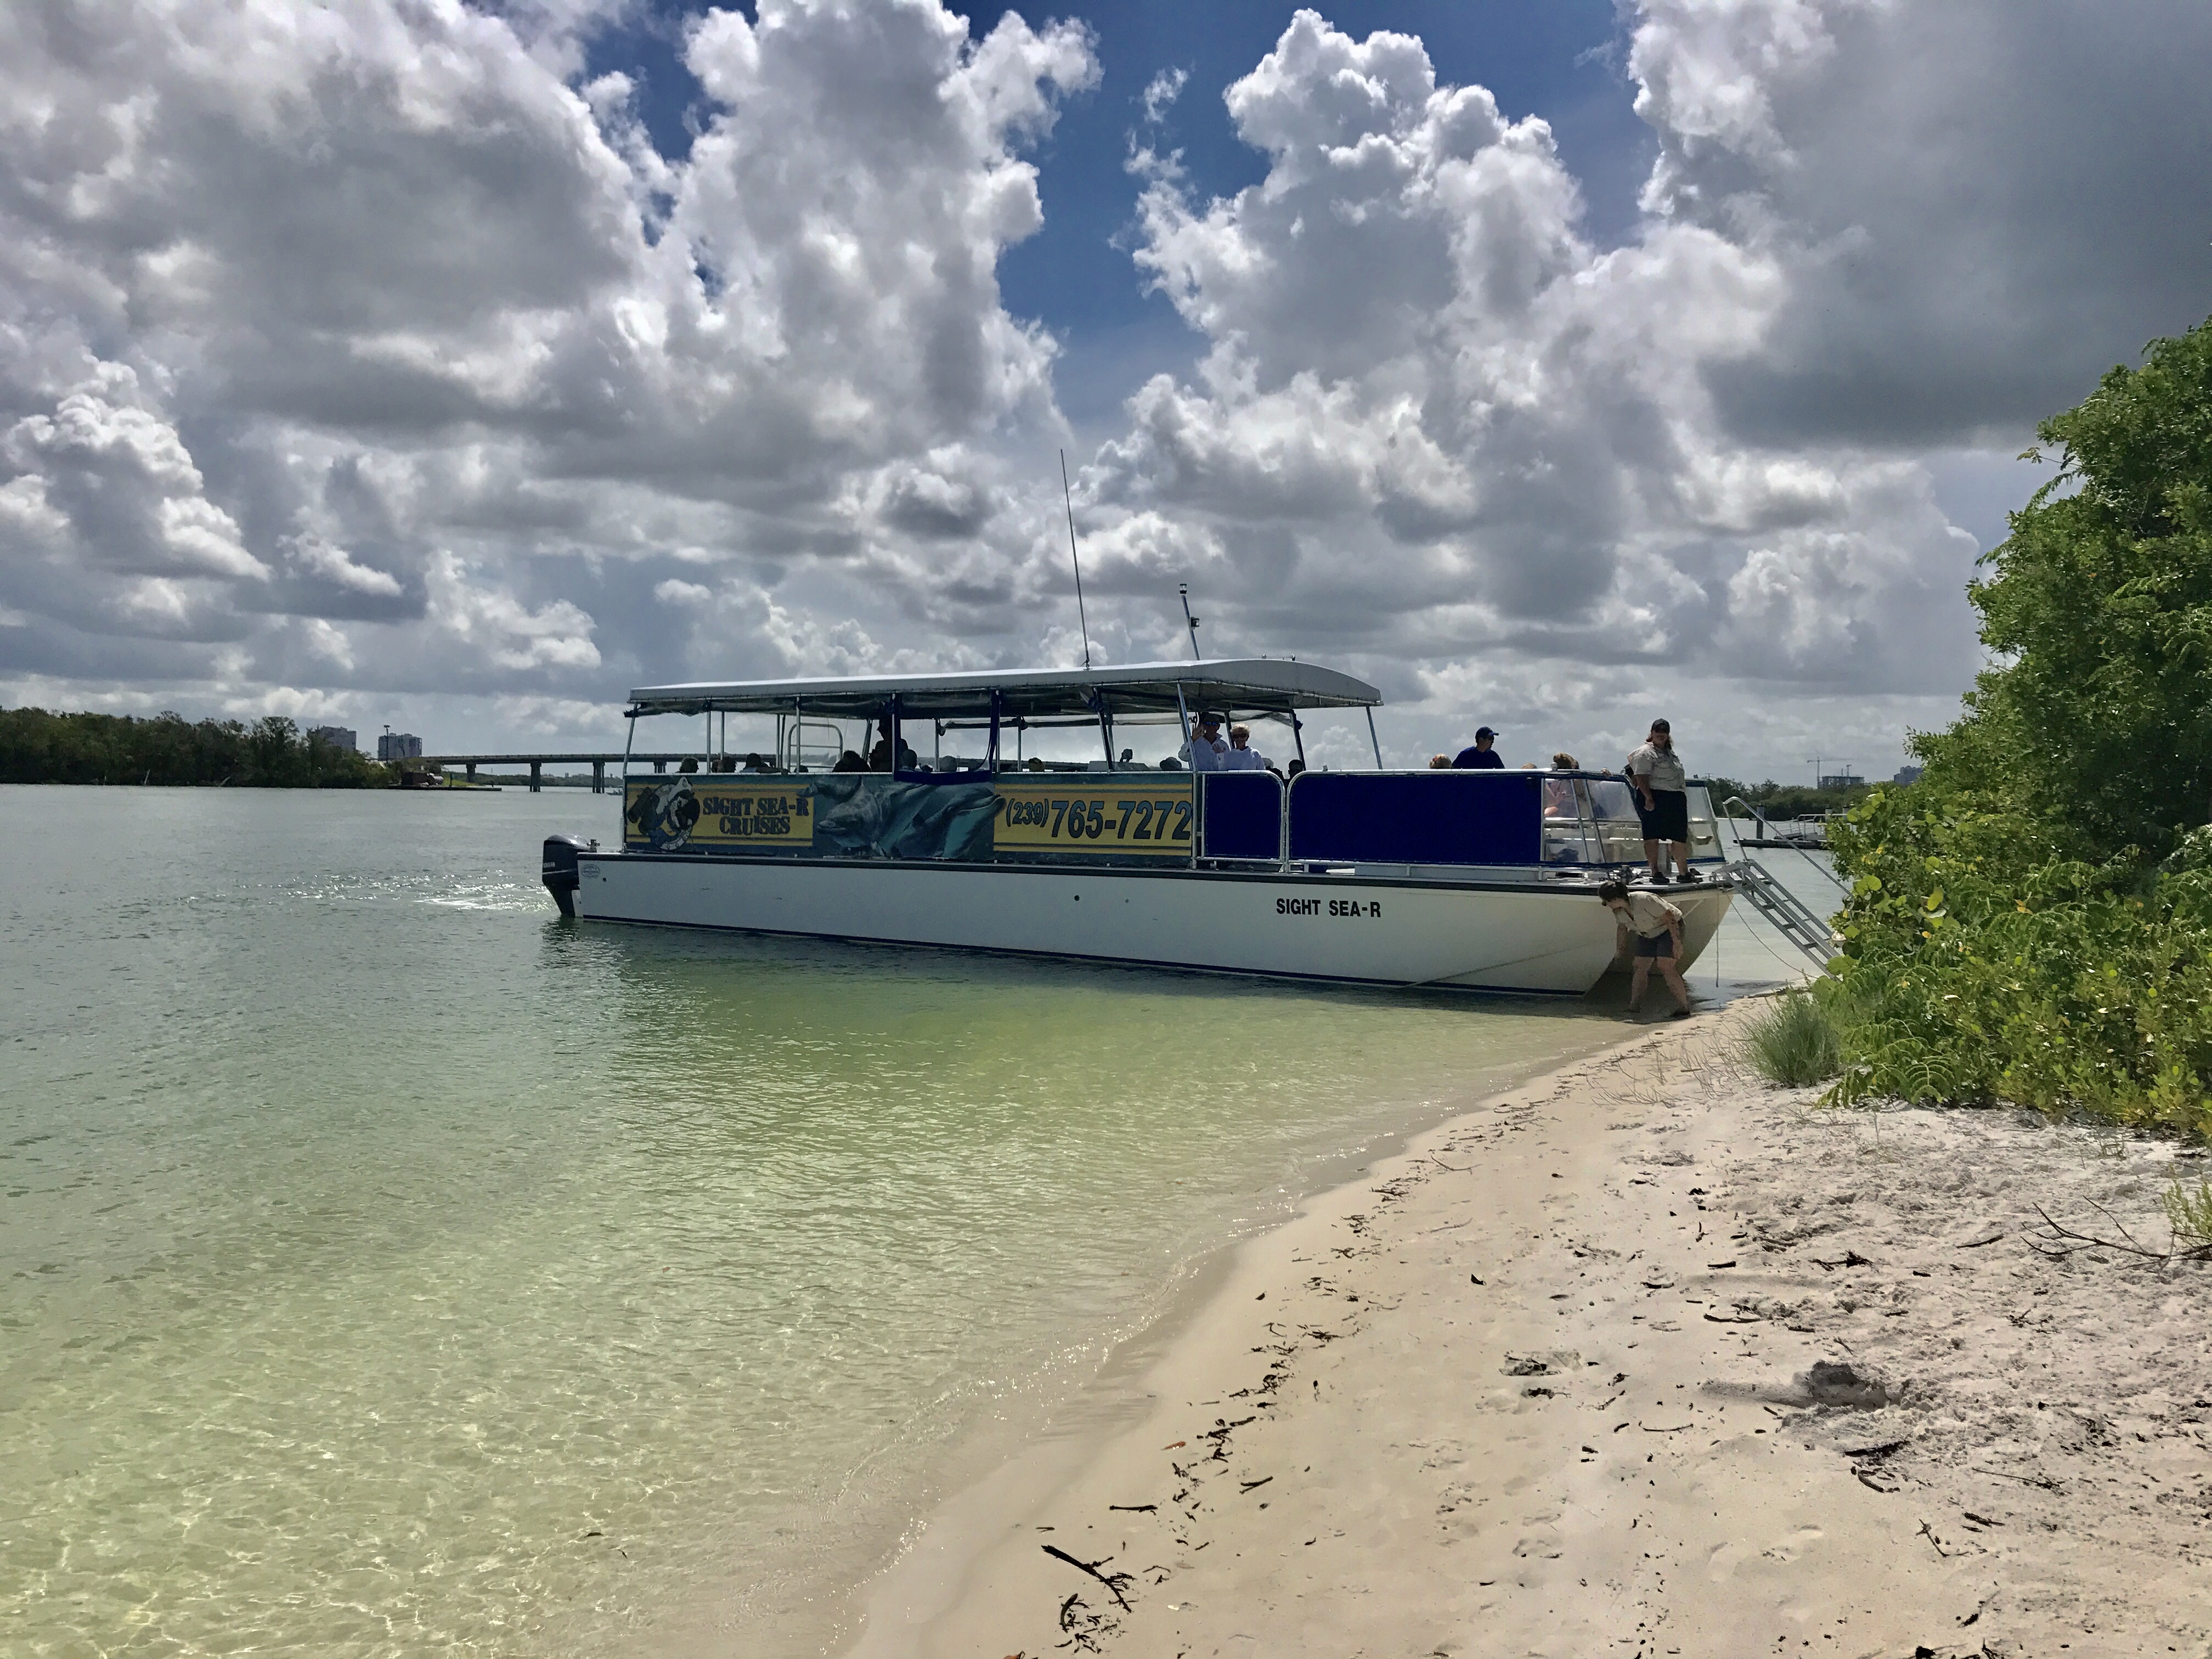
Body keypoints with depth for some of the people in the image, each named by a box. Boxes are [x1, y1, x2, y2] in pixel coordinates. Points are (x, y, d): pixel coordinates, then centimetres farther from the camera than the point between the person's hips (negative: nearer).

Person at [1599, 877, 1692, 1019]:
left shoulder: (1644, 900, -34)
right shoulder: (1618, 910, -10)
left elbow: (1670, 917, -28)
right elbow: (1622, 929, 9)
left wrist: (1677, 942, -28)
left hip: (1669, 929, -8)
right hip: (1647, 935, 8)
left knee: (1666, 968, -19)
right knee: (1640, 967, -1)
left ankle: (1683, 1008, -17)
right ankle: (1633, 1007, 3)